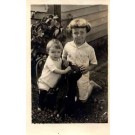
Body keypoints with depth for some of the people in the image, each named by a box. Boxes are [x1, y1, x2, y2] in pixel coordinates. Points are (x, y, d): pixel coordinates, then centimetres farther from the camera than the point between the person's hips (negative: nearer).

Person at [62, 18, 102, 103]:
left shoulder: (89, 49, -18)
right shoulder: (68, 46, -12)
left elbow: (94, 63, -6)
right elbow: (63, 57, 6)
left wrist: (88, 68, -25)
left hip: (82, 77, -2)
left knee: (82, 100, 13)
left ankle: (91, 84, 37)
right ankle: (89, 84, 41)